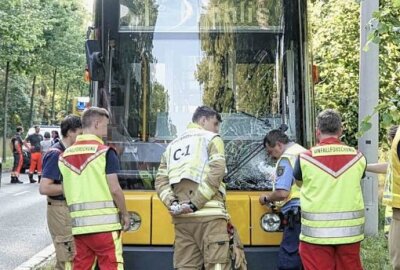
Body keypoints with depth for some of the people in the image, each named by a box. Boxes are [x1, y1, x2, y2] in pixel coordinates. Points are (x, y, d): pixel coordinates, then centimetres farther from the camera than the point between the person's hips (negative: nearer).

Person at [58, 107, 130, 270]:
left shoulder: (65, 155, 10)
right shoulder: (104, 152, -8)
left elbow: (65, 191, 13)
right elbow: (114, 189, -11)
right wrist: (125, 214, 1)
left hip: (79, 224, 6)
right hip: (104, 223, -6)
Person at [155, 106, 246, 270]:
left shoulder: (172, 145, 23)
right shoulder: (211, 139, 7)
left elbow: (161, 181, 12)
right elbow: (216, 173, -9)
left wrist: (172, 204, -1)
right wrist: (196, 203, -10)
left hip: (181, 218, 6)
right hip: (209, 215, -5)